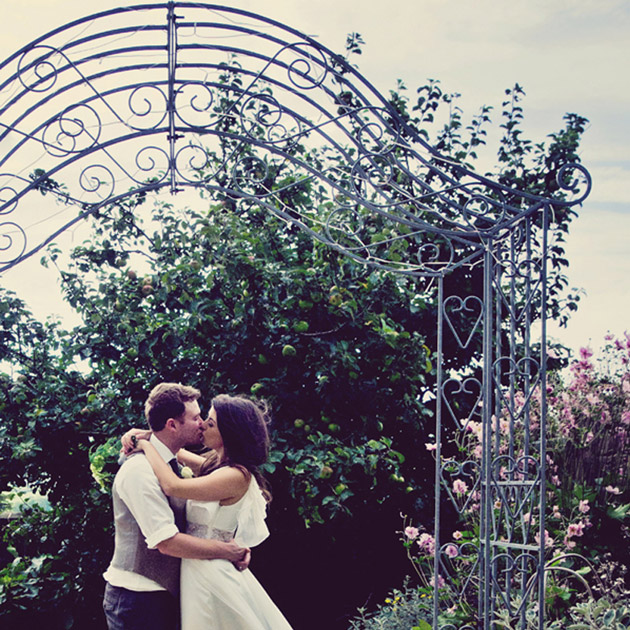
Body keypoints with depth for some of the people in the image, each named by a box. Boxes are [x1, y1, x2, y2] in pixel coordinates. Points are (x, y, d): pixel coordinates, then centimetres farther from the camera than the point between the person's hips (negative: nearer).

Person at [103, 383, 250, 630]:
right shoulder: (140, 470, -20)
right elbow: (168, 542, -24)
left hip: (166, 595, 9)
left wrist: (236, 546, -6)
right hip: (137, 598, -9)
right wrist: (227, 551, -15)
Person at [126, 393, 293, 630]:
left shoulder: (236, 476, -21)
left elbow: (173, 486, -27)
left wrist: (146, 445, -14)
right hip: (197, 568, 9)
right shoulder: (214, 464, 6)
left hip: (210, 573, -9)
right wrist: (142, 436, 3)